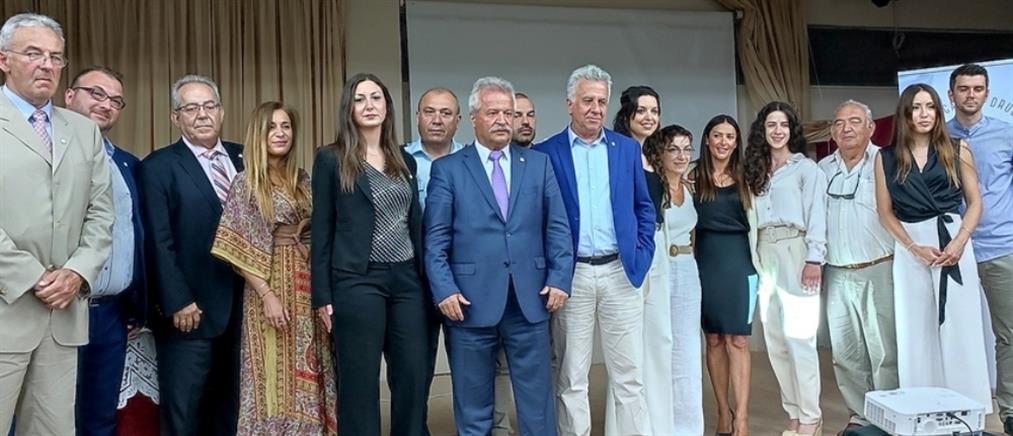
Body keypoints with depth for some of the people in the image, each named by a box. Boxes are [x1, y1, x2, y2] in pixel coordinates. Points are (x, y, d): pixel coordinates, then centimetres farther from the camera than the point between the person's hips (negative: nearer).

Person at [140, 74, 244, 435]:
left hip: (242, 307, 4)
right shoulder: (159, 166, -3)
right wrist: (177, 302, -13)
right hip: (191, 310, -4)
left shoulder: (244, 158, 10)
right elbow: (159, 242, -8)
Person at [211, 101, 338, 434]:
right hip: (271, 285, -4)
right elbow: (240, 248, -9)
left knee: (310, 375, 9)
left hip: (308, 287, 5)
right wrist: (267, 295, -15)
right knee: (275, 375, 3)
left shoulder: (303, 181, 10)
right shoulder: (246, 182, -3)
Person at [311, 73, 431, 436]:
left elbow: (415, 224, 13)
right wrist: (322, 295, -6)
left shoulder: (404, 160, 12)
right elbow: (321, 229, -2)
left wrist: (426, 279, 8)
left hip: (407, 280, 4)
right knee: (360, 385, 4)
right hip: (357, 282, -4)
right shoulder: (331, 159, -1)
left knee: (414, 379, 8)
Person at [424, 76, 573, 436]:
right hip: (470, 301, -1)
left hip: (530, 299, 2)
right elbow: (435, 238, -1)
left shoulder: (540, 164, 10)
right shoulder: (447, 169, 4)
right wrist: (444, 290, -10)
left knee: (537, 403, 10)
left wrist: (560, 279, -3)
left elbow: (557, 227, 7)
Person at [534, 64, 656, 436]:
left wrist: (642, 256, 3)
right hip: (571, 275, -1)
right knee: (571, 377, 7)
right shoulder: (546, 153, 0)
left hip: (621, 271, 2)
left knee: (629, 374, 7)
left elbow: (644, 208, 13)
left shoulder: (628, 148, 8)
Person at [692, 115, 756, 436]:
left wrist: (759, 262, 4)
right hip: (706, 261, 0)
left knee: (737, 340, -4)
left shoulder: (744, 178, 7)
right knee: (714, 339, 8)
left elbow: (754, 221, 8)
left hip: (738, 261, 0)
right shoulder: (694, 177, 3)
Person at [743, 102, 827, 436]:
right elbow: (753, 215, 12)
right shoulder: (757, 170, 17)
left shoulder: (806, 167, 1)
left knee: (798, 337, -8)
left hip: (795, 251, -5)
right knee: (775, 340, 7)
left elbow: (816, 215, -6)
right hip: (765, 253, 6)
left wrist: (814, 259, -13)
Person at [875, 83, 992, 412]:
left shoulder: (957, 150, 5)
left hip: (954, 243, 0)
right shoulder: (886, 157, 5)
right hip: (909, 250, 1)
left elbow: (975, 202, 4)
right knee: (917, 332, 4)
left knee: (960, 329, 1)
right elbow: (885, 212, 4)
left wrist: (960, 241, -11)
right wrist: (916, 247, -8)